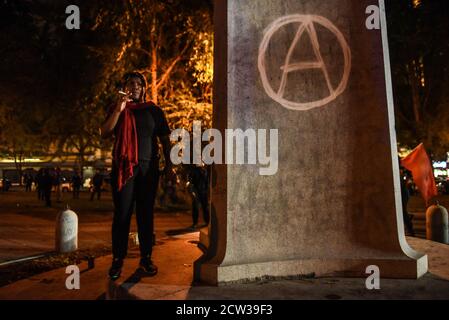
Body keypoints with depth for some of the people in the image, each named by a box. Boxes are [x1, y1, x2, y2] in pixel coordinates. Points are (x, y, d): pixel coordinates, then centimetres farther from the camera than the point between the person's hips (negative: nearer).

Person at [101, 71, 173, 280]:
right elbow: (104, 133, -1)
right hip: (123, 167, 0)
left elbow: (165, 139, 10)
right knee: (122, 214, -3)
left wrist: (168, 165, 2)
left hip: (148, 168, 0)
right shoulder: (116, 109, 13)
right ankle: (118, 260, 1)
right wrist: (118, 110, -11)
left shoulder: (154, 111, 11)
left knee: (146, 214, 2)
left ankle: (146, 259, 7)